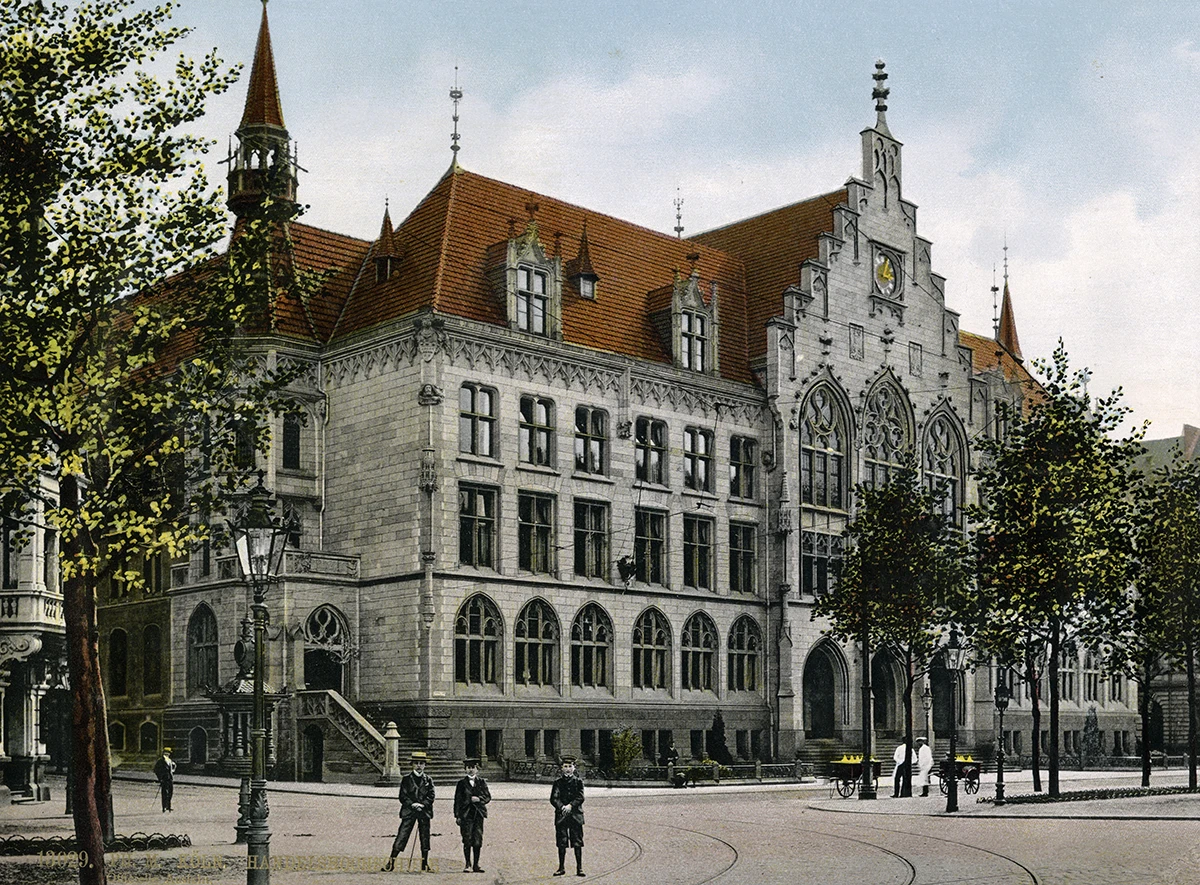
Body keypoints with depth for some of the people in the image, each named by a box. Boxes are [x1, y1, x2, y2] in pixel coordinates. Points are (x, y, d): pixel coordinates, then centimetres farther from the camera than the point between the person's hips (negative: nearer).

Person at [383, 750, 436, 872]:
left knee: (425, 838, 3)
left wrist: (422, 804, -12)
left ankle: (424, 865, 9)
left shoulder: (428, 780, 12)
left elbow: (431, 796, 5)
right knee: (401, 837, -7)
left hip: (424, 812, 2)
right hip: (409, 812, -2)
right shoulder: (406, 779, 6)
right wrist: (412, 804, -14)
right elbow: (403, 797, 0)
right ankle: (391, 863, -4)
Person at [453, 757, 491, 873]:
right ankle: (467, 865, 2)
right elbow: (457, 800, 3)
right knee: (467, 840, -5)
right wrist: (457, 816, -4)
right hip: (466, 814, -2)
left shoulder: (482, 782, 12)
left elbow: (488, 797, 10)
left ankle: (476, 865, 8)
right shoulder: (462, 783, 6)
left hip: (478, 813, 2)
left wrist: (479, 799, -11)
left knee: (478, 840, 0)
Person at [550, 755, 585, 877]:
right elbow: (553, 798, -2)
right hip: (561, 816, 0)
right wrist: (562, 807, -19)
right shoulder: (558, 782, 6)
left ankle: (579, 868, 5)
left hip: (576, 816, 0)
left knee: (577, 843, 0)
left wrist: (570, 806, -18)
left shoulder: (578, 782, 6)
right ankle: (561, 868, 13)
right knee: (561, 843, 4)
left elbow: (580, 797, -4)